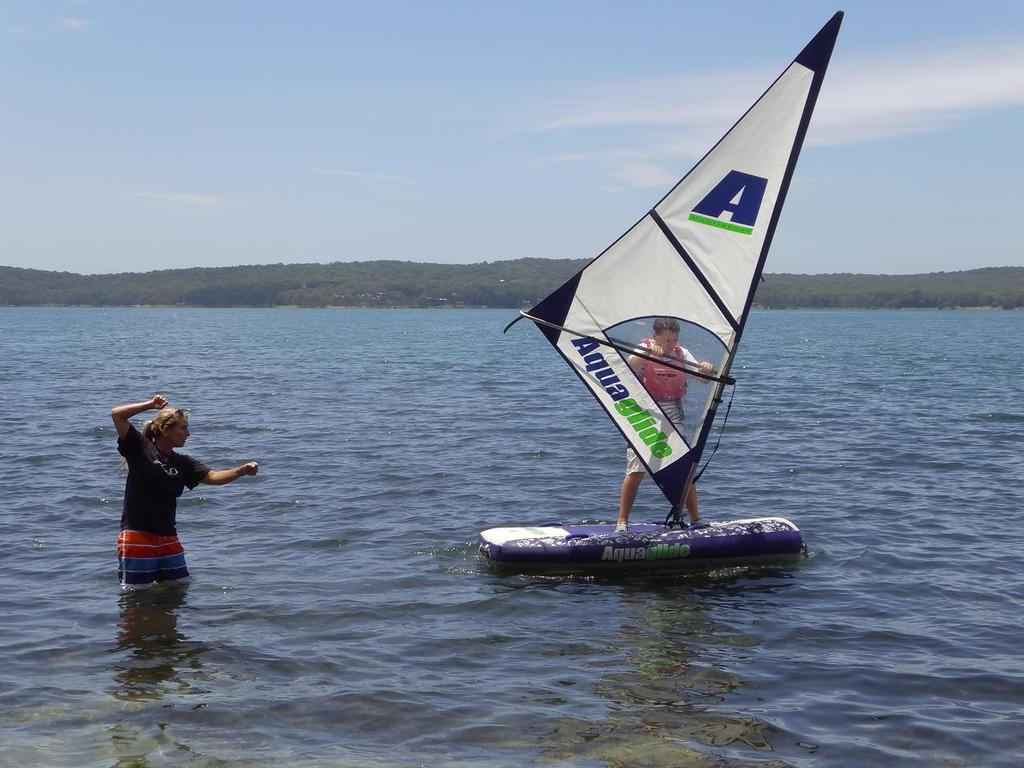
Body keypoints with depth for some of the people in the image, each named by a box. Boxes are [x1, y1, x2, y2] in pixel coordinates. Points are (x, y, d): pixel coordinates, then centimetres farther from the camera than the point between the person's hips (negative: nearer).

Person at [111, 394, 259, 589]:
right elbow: (116, 414, -13)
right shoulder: (140, 448, -5)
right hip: (137, 536, -6)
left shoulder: (183, 463, 9)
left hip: (168, 538, 6)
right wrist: (150, 405, -11)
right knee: (136, 592, 1)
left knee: (181, 586, 13)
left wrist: (241, 470, -17)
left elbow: (212, 476, -2)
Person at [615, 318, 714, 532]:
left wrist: (707, 369, -25)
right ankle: (622, 521, -1)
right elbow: (630, 366, -27)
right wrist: (648, 353, -46)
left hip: (673, 416, 3)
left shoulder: (681, 353, 6)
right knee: (636, 470, -9)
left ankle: (695, 519, 9)